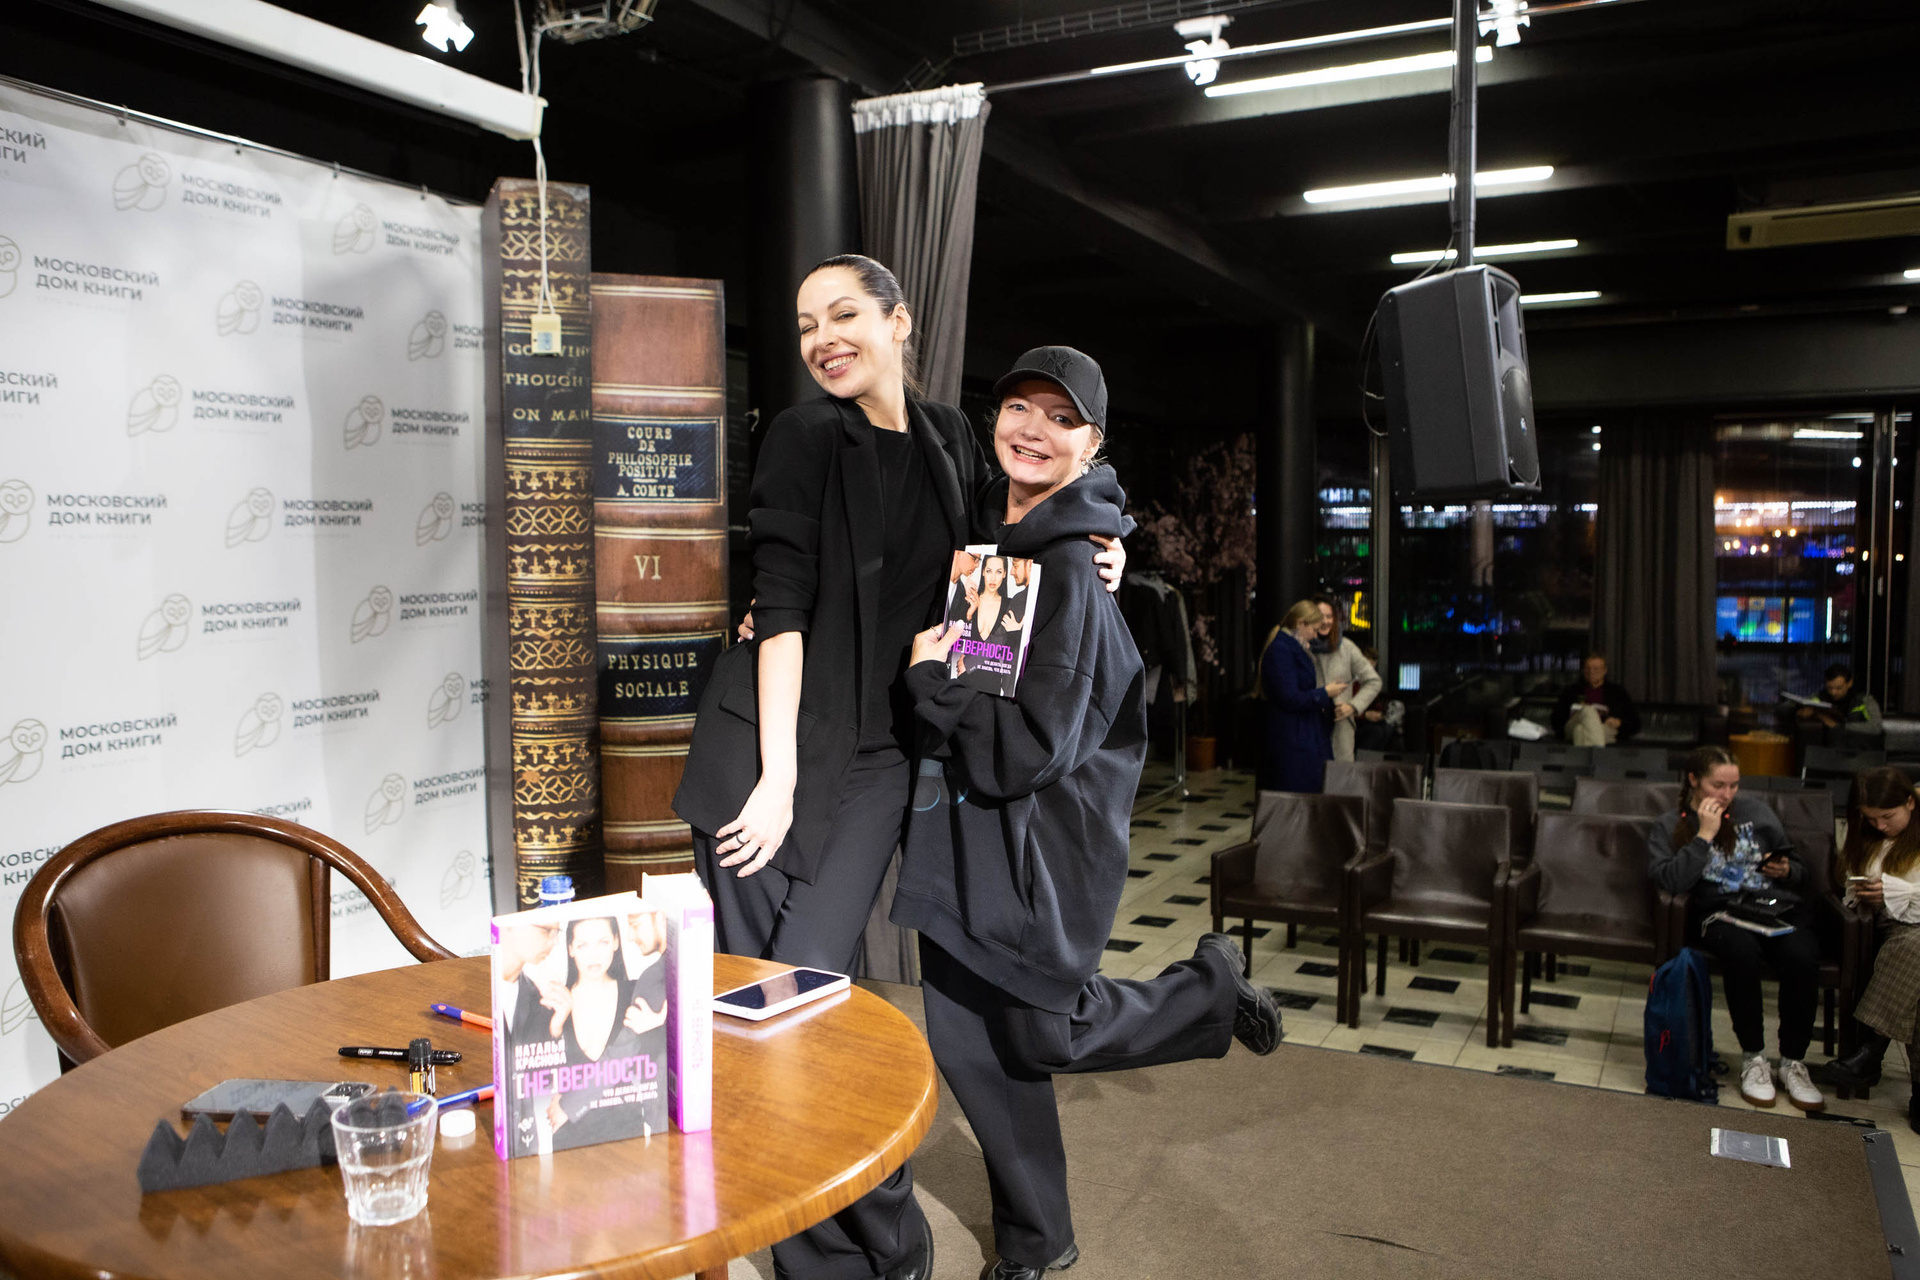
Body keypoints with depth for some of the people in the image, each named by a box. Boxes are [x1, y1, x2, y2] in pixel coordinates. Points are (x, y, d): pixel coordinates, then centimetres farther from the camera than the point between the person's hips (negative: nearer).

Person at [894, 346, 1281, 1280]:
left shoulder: (1069, 571, -20)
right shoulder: (983, 530, 3)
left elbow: (1034, 745, -24)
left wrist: (926, 679, -19)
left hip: (1044, 832, -7)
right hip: (962, 819, 7)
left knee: (1044, 1035, 8)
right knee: (964, 1036, 11)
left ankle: (1211, 987, 35)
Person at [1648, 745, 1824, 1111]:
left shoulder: (1755, 812, 21)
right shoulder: (1669, 827, 11)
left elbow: (1799, 871, 25)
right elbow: (1671, 880, -8)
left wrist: (1787, 871, 1)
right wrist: (1705, 834, -7)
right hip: (1717, 911, -3)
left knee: (1801, 955, -31)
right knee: (1741, 949, -38)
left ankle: (1793, 1062, -13)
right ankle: (1753, 1058, -19)